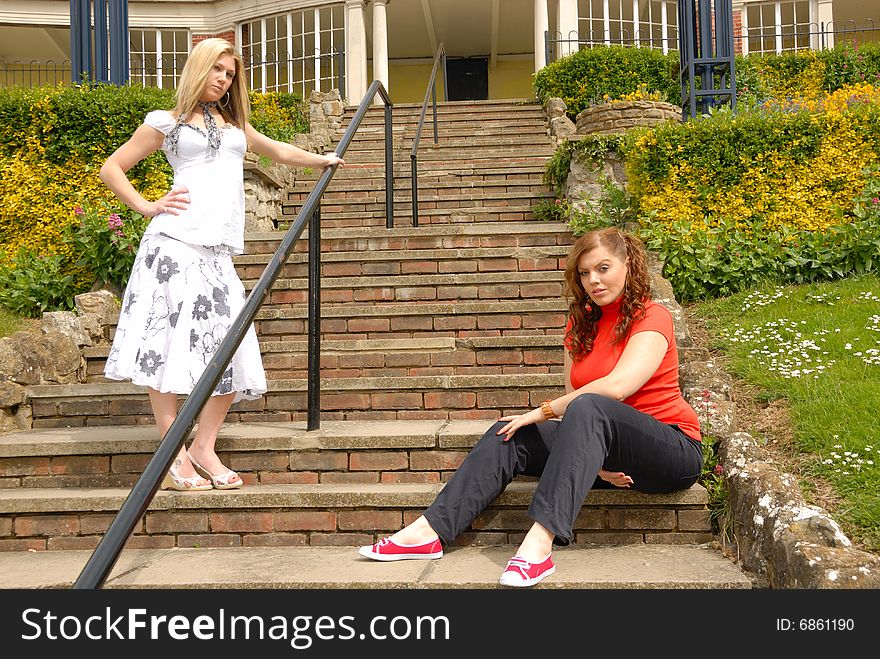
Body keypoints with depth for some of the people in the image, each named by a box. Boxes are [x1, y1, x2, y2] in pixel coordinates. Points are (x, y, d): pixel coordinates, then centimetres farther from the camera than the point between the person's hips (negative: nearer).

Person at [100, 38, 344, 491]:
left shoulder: (235, 124, 26)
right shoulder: (167, 122, 10)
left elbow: (280, 152, 42)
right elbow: (111, 170, 10)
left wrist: (323, 161, 37)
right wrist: (147, 208, 0)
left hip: (219, 250, 6)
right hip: (176, 241, -5)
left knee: (233, 354, -2)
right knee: (167, 344, -9)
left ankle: (204, 449, 8)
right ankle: (175, 458, -4)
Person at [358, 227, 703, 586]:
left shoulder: (651, 318, -9)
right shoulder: (581, 324, 11)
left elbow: (616, 387, -25)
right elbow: (572, 399, 3)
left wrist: (542, 411, -18)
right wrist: (595, 459, -15)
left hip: (674, 449, -6)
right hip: (605, 453, 7)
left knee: (588, 407, -35)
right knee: (511, 433, -11)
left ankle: (539, 543, -47)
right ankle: (430, 532, -21)